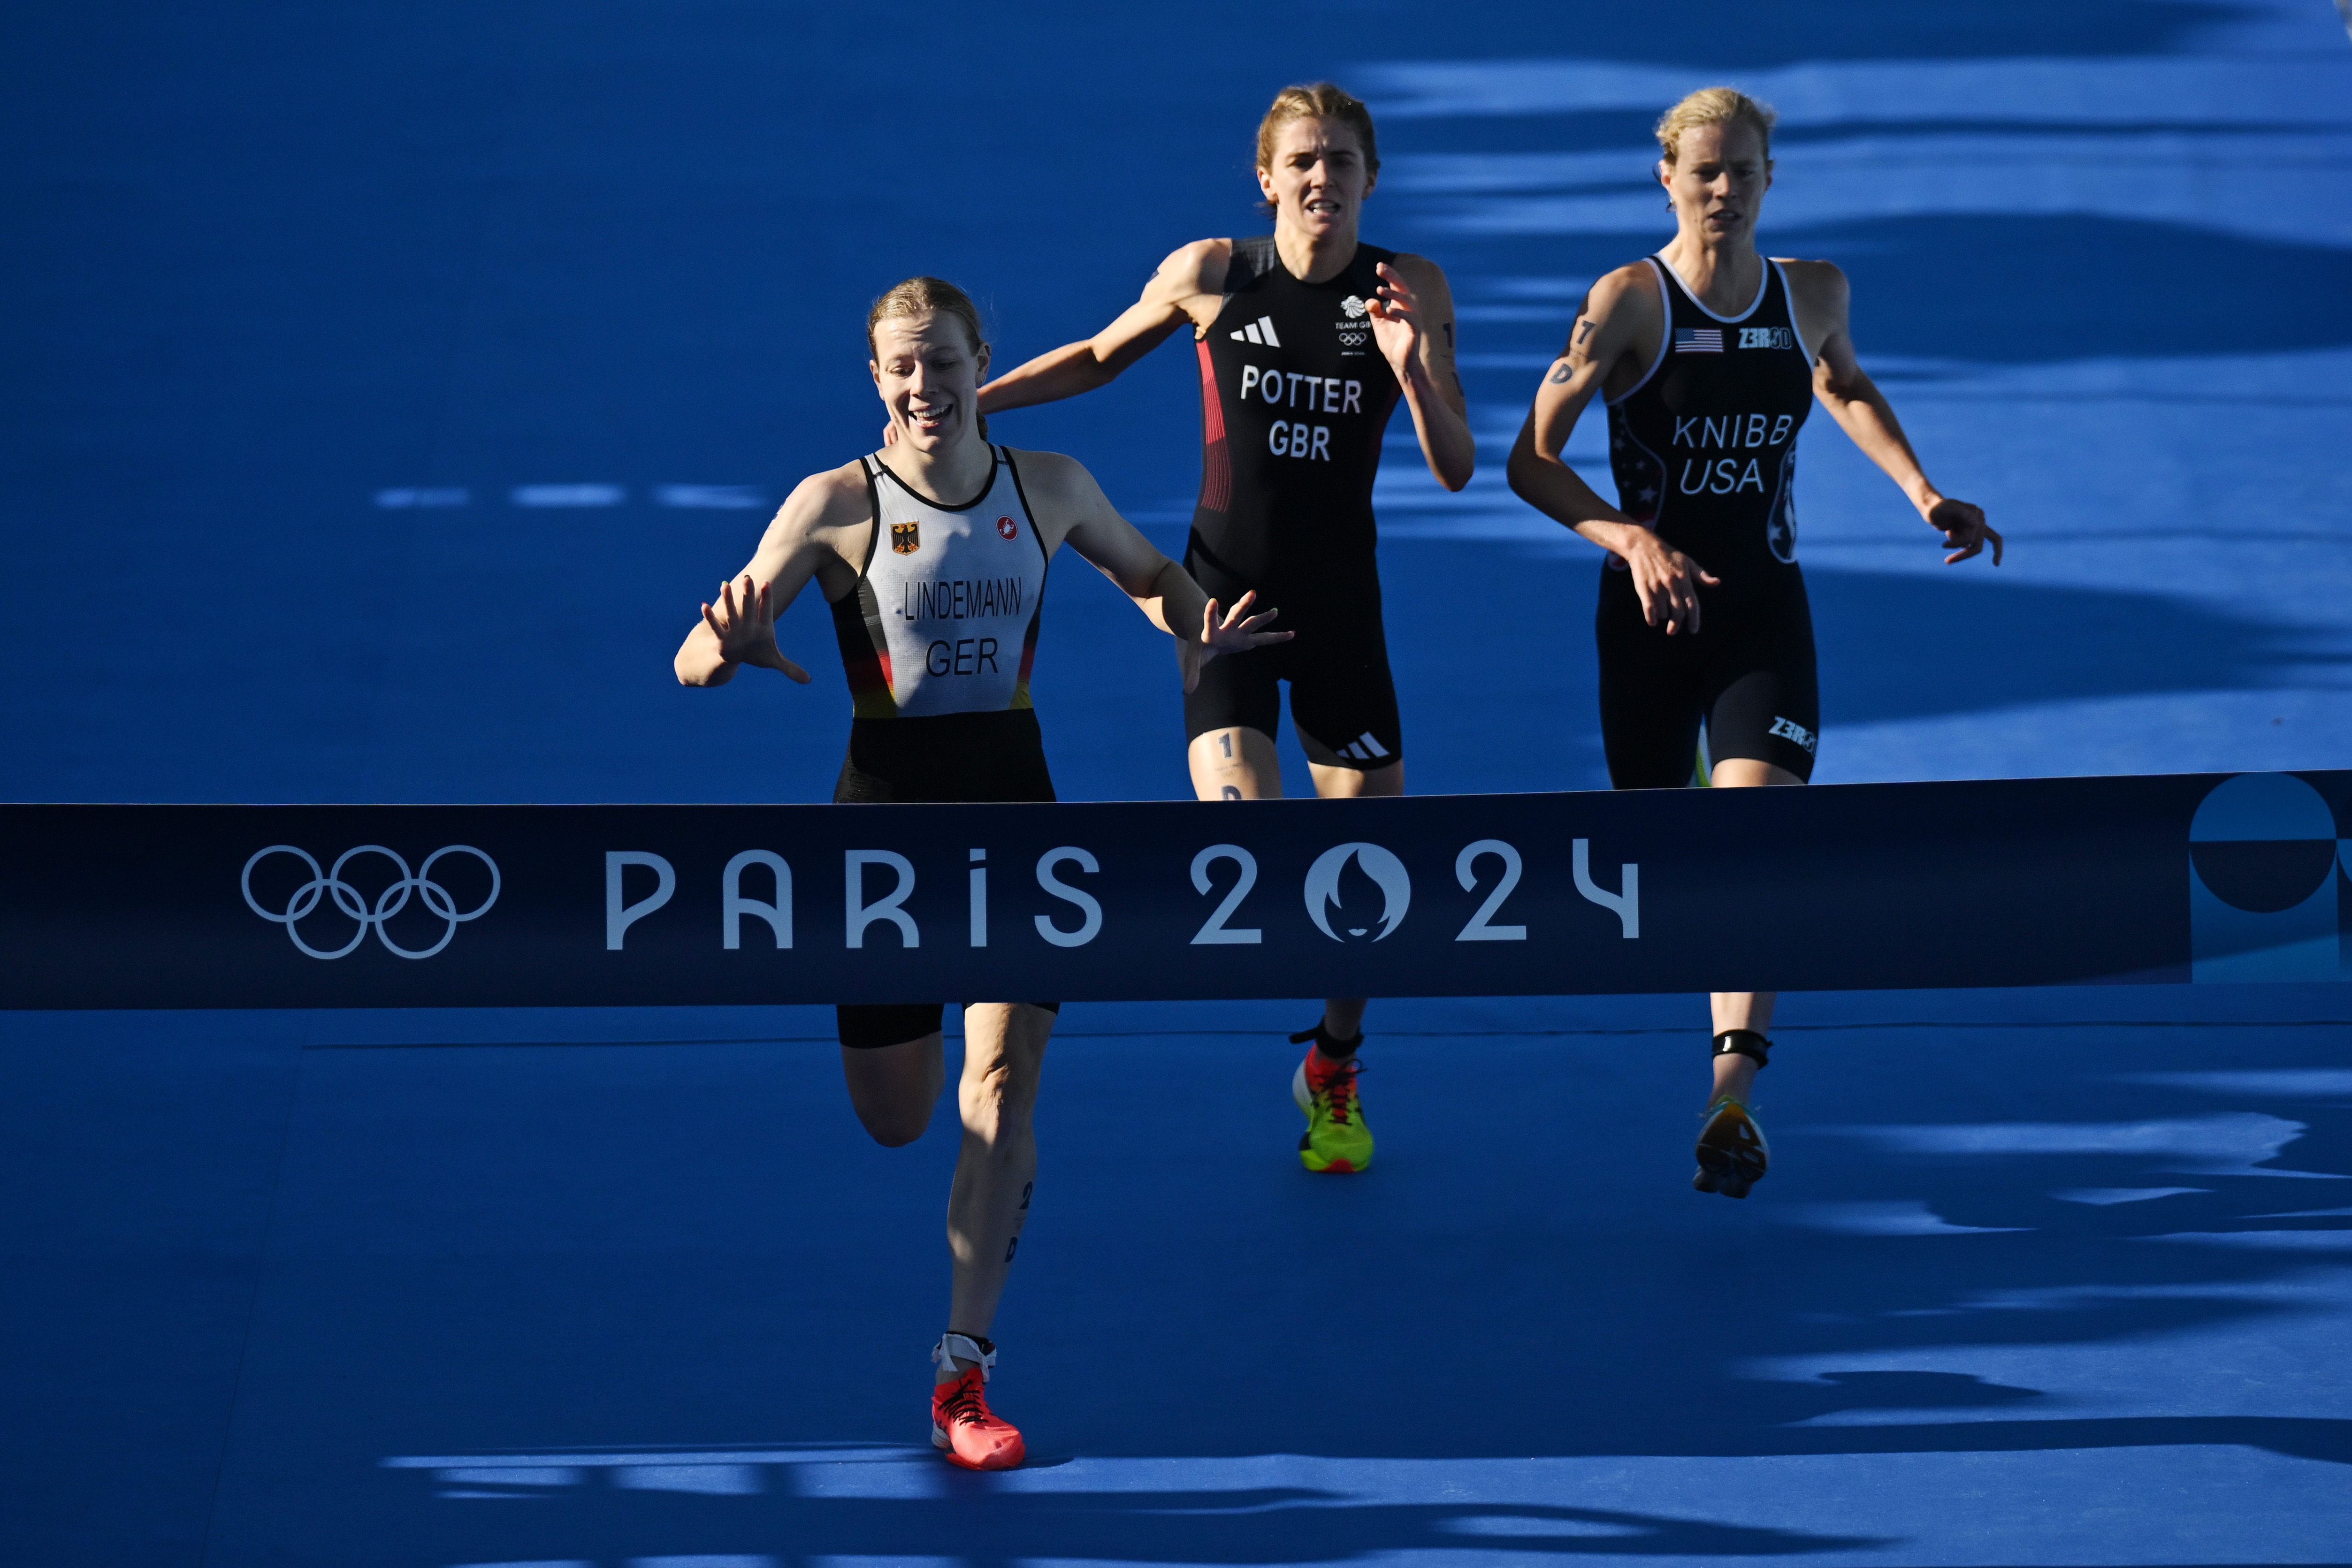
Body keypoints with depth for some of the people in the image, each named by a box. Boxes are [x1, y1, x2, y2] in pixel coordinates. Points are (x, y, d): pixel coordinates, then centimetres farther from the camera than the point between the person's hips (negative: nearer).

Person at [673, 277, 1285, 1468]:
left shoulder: (1049, 488, 2)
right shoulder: (839, 505, -7)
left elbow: (1151, 575, 21)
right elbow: (695, 658, -11)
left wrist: (1192, 639, -2)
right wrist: (730, 645, -36)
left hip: (1012, 802, 1)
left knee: (1001, 1085, -13)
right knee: (895, 1123, 6)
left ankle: (964, 1376, -10)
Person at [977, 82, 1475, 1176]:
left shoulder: (1407, 290, -6)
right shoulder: (1210, 276, -7)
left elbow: (1456, 471, -8)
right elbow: (1100, 357, 13)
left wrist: (1414, 376, -26)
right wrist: (970, 399, 5)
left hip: (1343, 603, 1)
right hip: (1227, 589, -1)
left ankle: (1335, 1068, 31)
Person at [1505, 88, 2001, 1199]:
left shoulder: (1812, 296, 3)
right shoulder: (1629, 301, -10)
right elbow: (1531, 461, -12)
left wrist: (1922, 494, 17)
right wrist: (1633, 539, -26)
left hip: (1763, 607, 2)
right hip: (1650, 608, -2)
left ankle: (1731, 1097, -25)